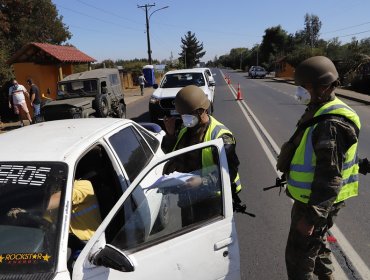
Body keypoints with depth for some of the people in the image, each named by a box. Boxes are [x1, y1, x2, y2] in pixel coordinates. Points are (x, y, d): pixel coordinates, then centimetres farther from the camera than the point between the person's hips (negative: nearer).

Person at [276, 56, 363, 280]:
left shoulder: (332, 124, -28)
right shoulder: (320, 112, 5)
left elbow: (329, 177, -28)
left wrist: (312, 216, -25)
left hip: (318, 202, -10)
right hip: (311, 197, 10)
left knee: (298, 257, 4)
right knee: (316, 242, 29)